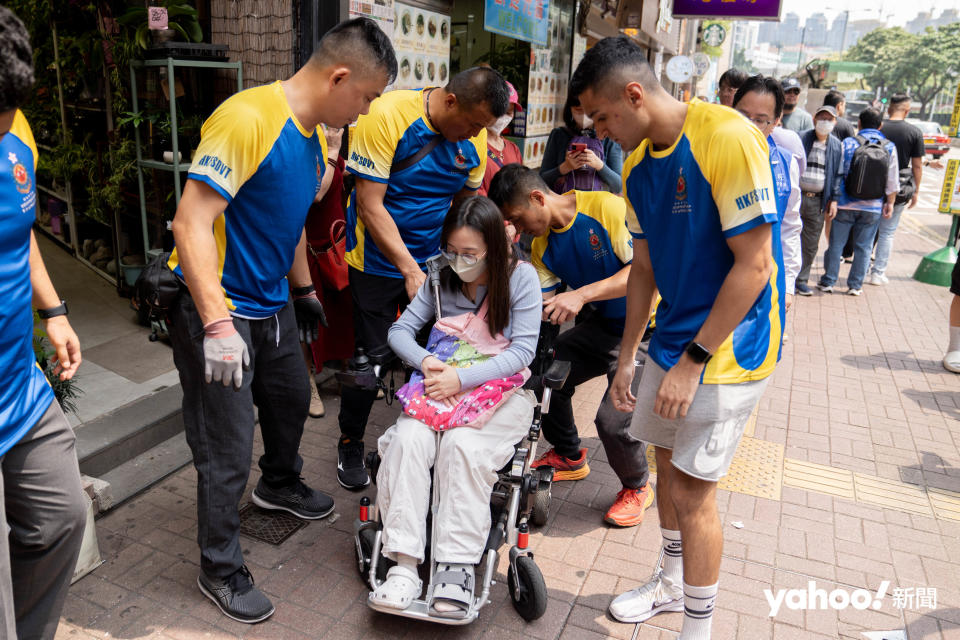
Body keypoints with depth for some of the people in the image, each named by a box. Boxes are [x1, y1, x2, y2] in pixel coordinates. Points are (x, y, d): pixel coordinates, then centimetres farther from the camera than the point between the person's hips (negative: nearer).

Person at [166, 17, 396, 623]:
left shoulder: (314, 136, 7)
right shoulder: (247, 118, -24)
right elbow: (192, 222, -28)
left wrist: (305, 290, 26)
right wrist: (217, 325, -32)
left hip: (273, 304, 9)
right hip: (219, 308, -9)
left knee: (293, 399, 26)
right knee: (228, 452, -1)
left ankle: (280, 484, 55)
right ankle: (221, 569, 22)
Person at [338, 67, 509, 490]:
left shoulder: (474, 140, -4)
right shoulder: (388, 116, -21)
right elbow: (370, 205, -21)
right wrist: (410, 269, -25)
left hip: (433, 260, 5)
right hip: (379, 259, -4)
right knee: (372, 353, 2)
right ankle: (350, 445, 24)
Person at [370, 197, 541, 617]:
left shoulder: (521, 277, -6)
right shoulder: (441, 278, 6)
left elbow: (523, 349, -13)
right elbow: (400, 329, 5)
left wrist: (463, 378, -22)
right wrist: (425, 361, -17)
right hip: (442, 387, 3)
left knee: (463, 447, -33)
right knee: (408, 440, -27)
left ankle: (457, 567, -24)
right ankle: (404, 564, -25)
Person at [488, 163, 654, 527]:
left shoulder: (607, 208, -21)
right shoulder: (543, 245, 1)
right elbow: (543, 306, -1)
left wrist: (582, 294, -35)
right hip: (601, 325, 8)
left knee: (612, 418, -21)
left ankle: (637, 488, 12)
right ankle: (568, 457, 25)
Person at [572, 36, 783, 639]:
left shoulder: (729, 138, -21)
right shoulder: (638, 164, 3)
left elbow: (753, 264, -21)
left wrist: (693, 361, -20)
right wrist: (627, 357, 11)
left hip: (730, 344, -7)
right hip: (675, 339, 7)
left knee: (692, 489, -1)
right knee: (667, 462, 17)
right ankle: (673, 581, 40)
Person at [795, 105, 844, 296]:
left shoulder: (837, 146, 9)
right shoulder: (801, 139, -1)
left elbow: (838, 174, 11)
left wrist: (834, 199, 4)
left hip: (818, 200, 3)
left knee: (811, 244, 8)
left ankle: (801, 280, 19)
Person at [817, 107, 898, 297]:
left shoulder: (848, 143, -4)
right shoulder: (889, 147, 2)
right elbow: (892, 181, 4)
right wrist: (890, 203, 13)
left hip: (845, 204, -2)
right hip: (873, 207, 2)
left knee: (836, 244, 7)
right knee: (863, 247, 10)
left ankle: (828, 281, 12)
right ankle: (855, 285, 14)